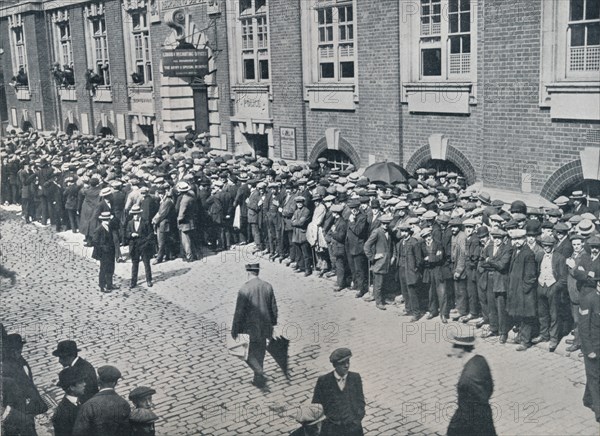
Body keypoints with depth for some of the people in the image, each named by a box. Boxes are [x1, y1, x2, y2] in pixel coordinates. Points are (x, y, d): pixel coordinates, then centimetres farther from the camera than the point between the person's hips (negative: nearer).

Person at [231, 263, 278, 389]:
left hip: (250, 328, -5)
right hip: (264, 328, 5)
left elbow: (239, 312, -15)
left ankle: (260, 373, -9)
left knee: (249, 354, 10)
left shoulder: (244, 290, -18)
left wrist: (234, 330, -4)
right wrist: (272, 323, 21)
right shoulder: (268, 286, -3)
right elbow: (274, 308, 6)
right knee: (260, 353, 19)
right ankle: (258, 380, 29)